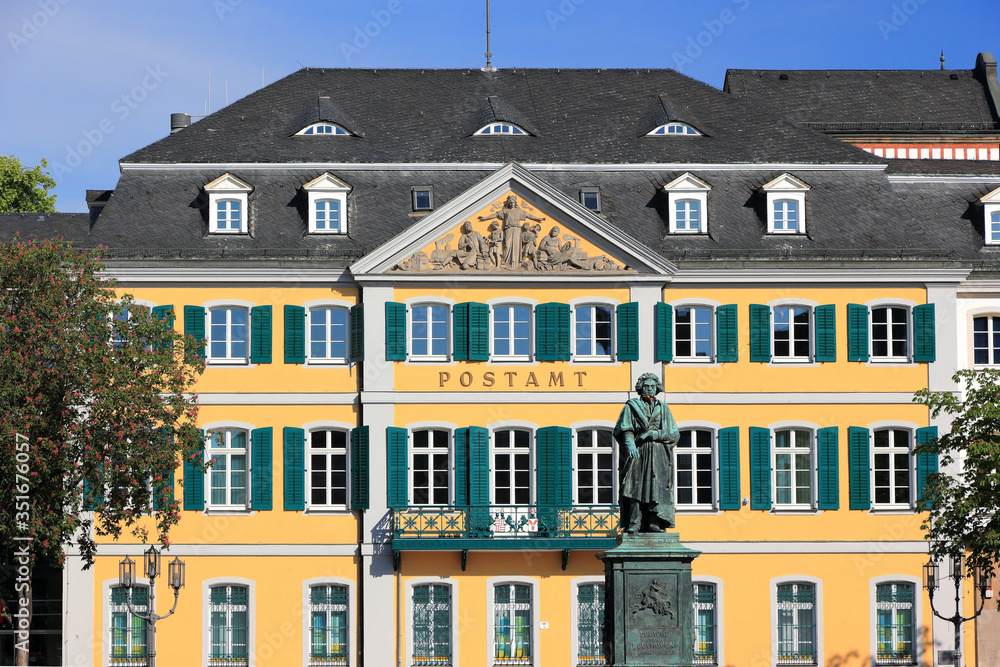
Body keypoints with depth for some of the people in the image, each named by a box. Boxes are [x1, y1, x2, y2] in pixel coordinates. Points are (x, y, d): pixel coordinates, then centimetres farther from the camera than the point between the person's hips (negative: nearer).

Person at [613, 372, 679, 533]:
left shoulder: (663, 409, 21)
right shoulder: (632, 406, 15)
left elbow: (675, 434, 13)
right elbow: (625, 429, 1)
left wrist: (657, 434, -5)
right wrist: (630, 444, -19)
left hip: (659, 454, 2)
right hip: (638, 452, -2)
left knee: (657, 487, -9)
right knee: (636, 486, -14)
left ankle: (653, 523, -12)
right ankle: (634, 524, -19)